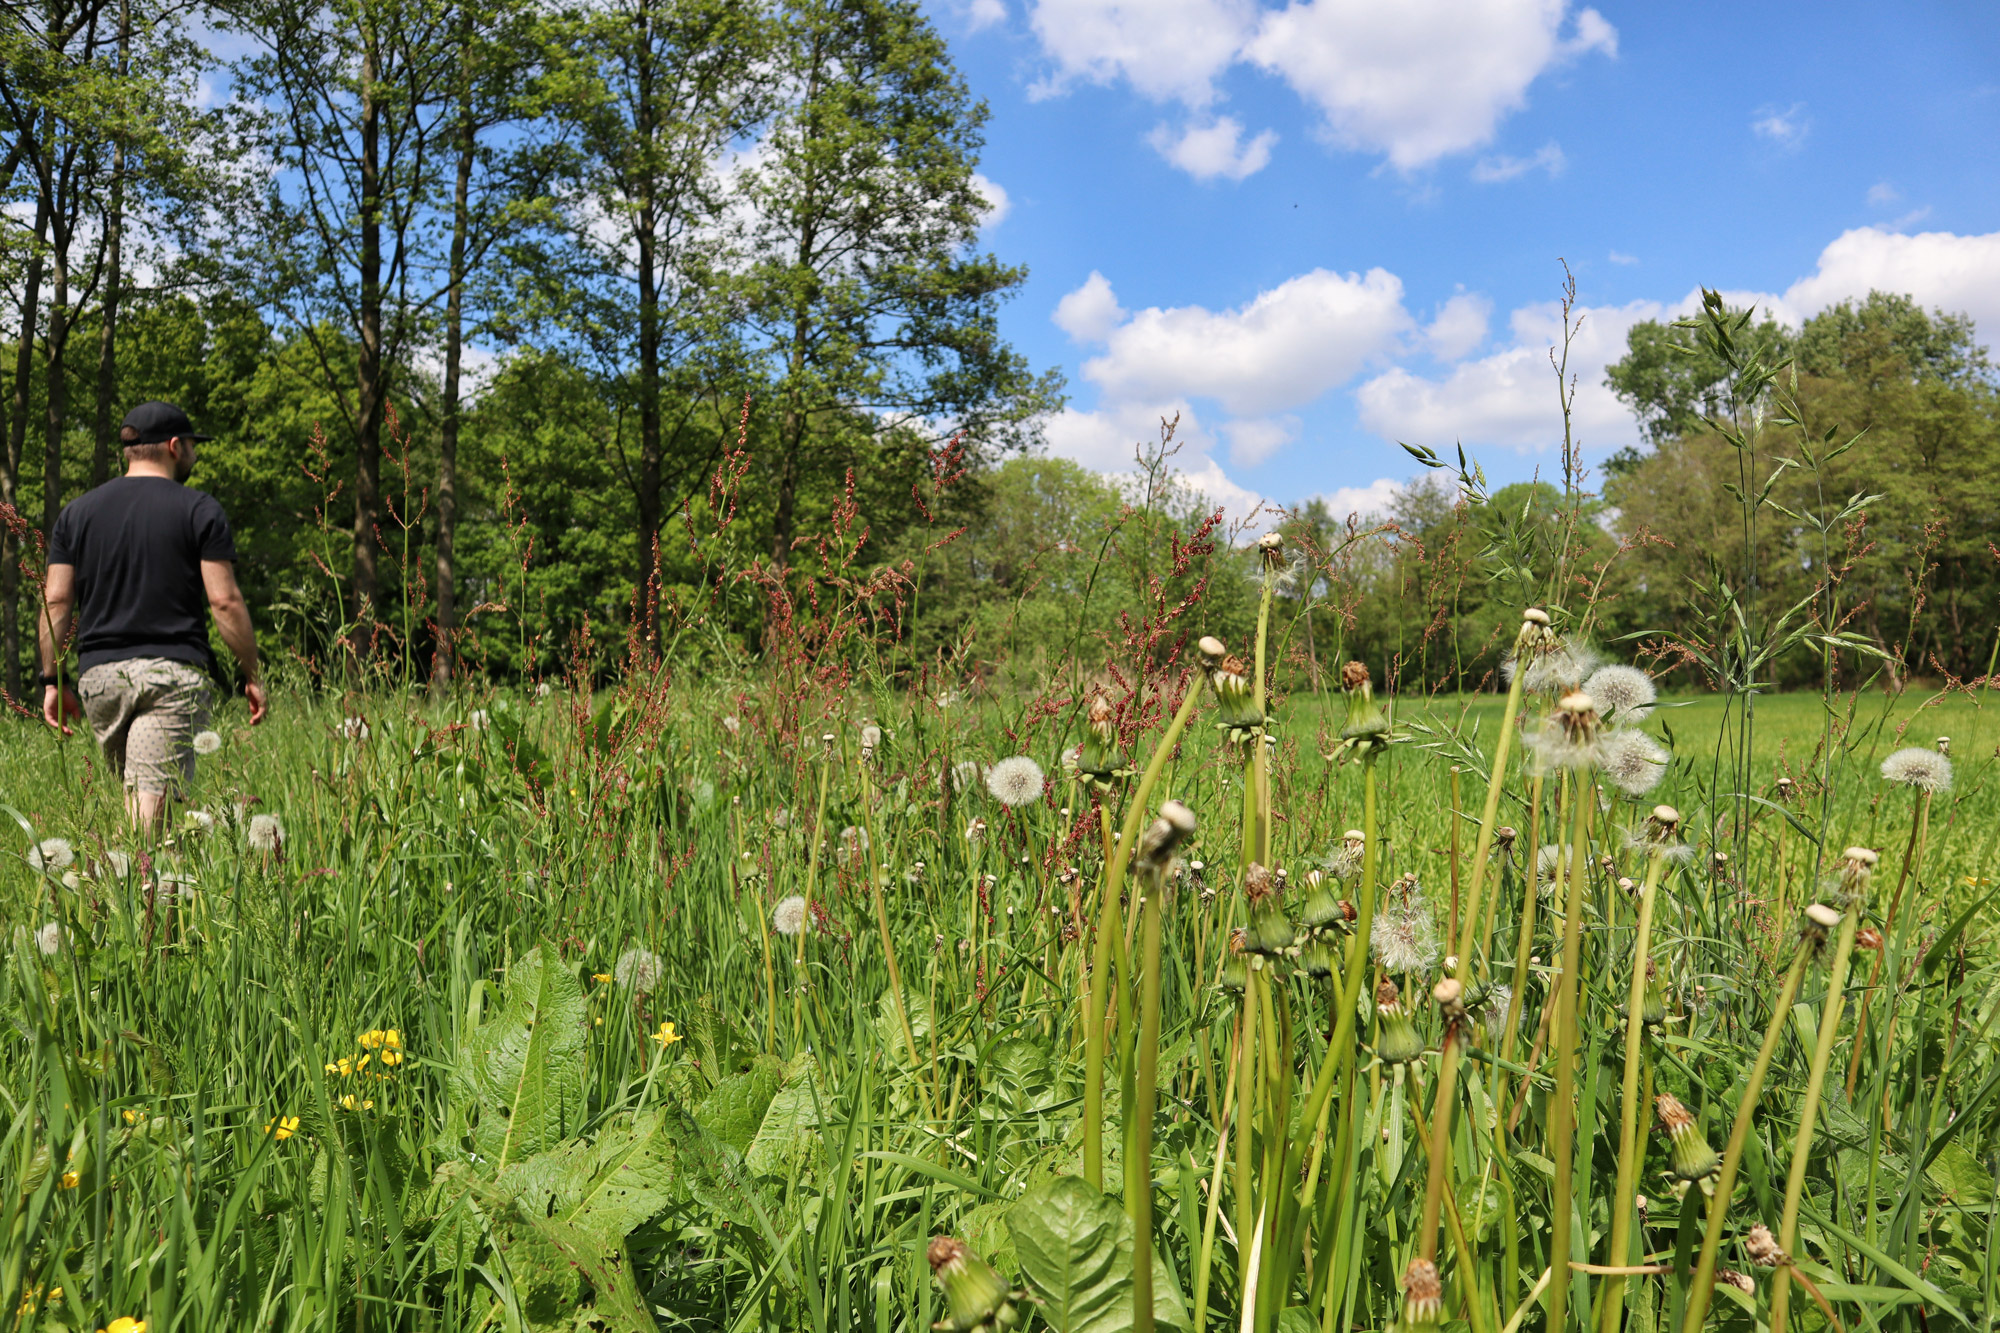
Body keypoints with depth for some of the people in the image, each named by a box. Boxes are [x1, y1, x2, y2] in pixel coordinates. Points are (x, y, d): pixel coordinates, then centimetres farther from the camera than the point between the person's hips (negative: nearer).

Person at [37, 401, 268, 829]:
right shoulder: (200, 511, 0)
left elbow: (55, 600, 7)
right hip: (172, 673, -4)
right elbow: (225, 601, -6)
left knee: (131, 792, 18)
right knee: (153, 802, -8)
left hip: (98, 675, 4)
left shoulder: (76, 512, 12)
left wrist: (52, 680, 12)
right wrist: (251, 675, 0)